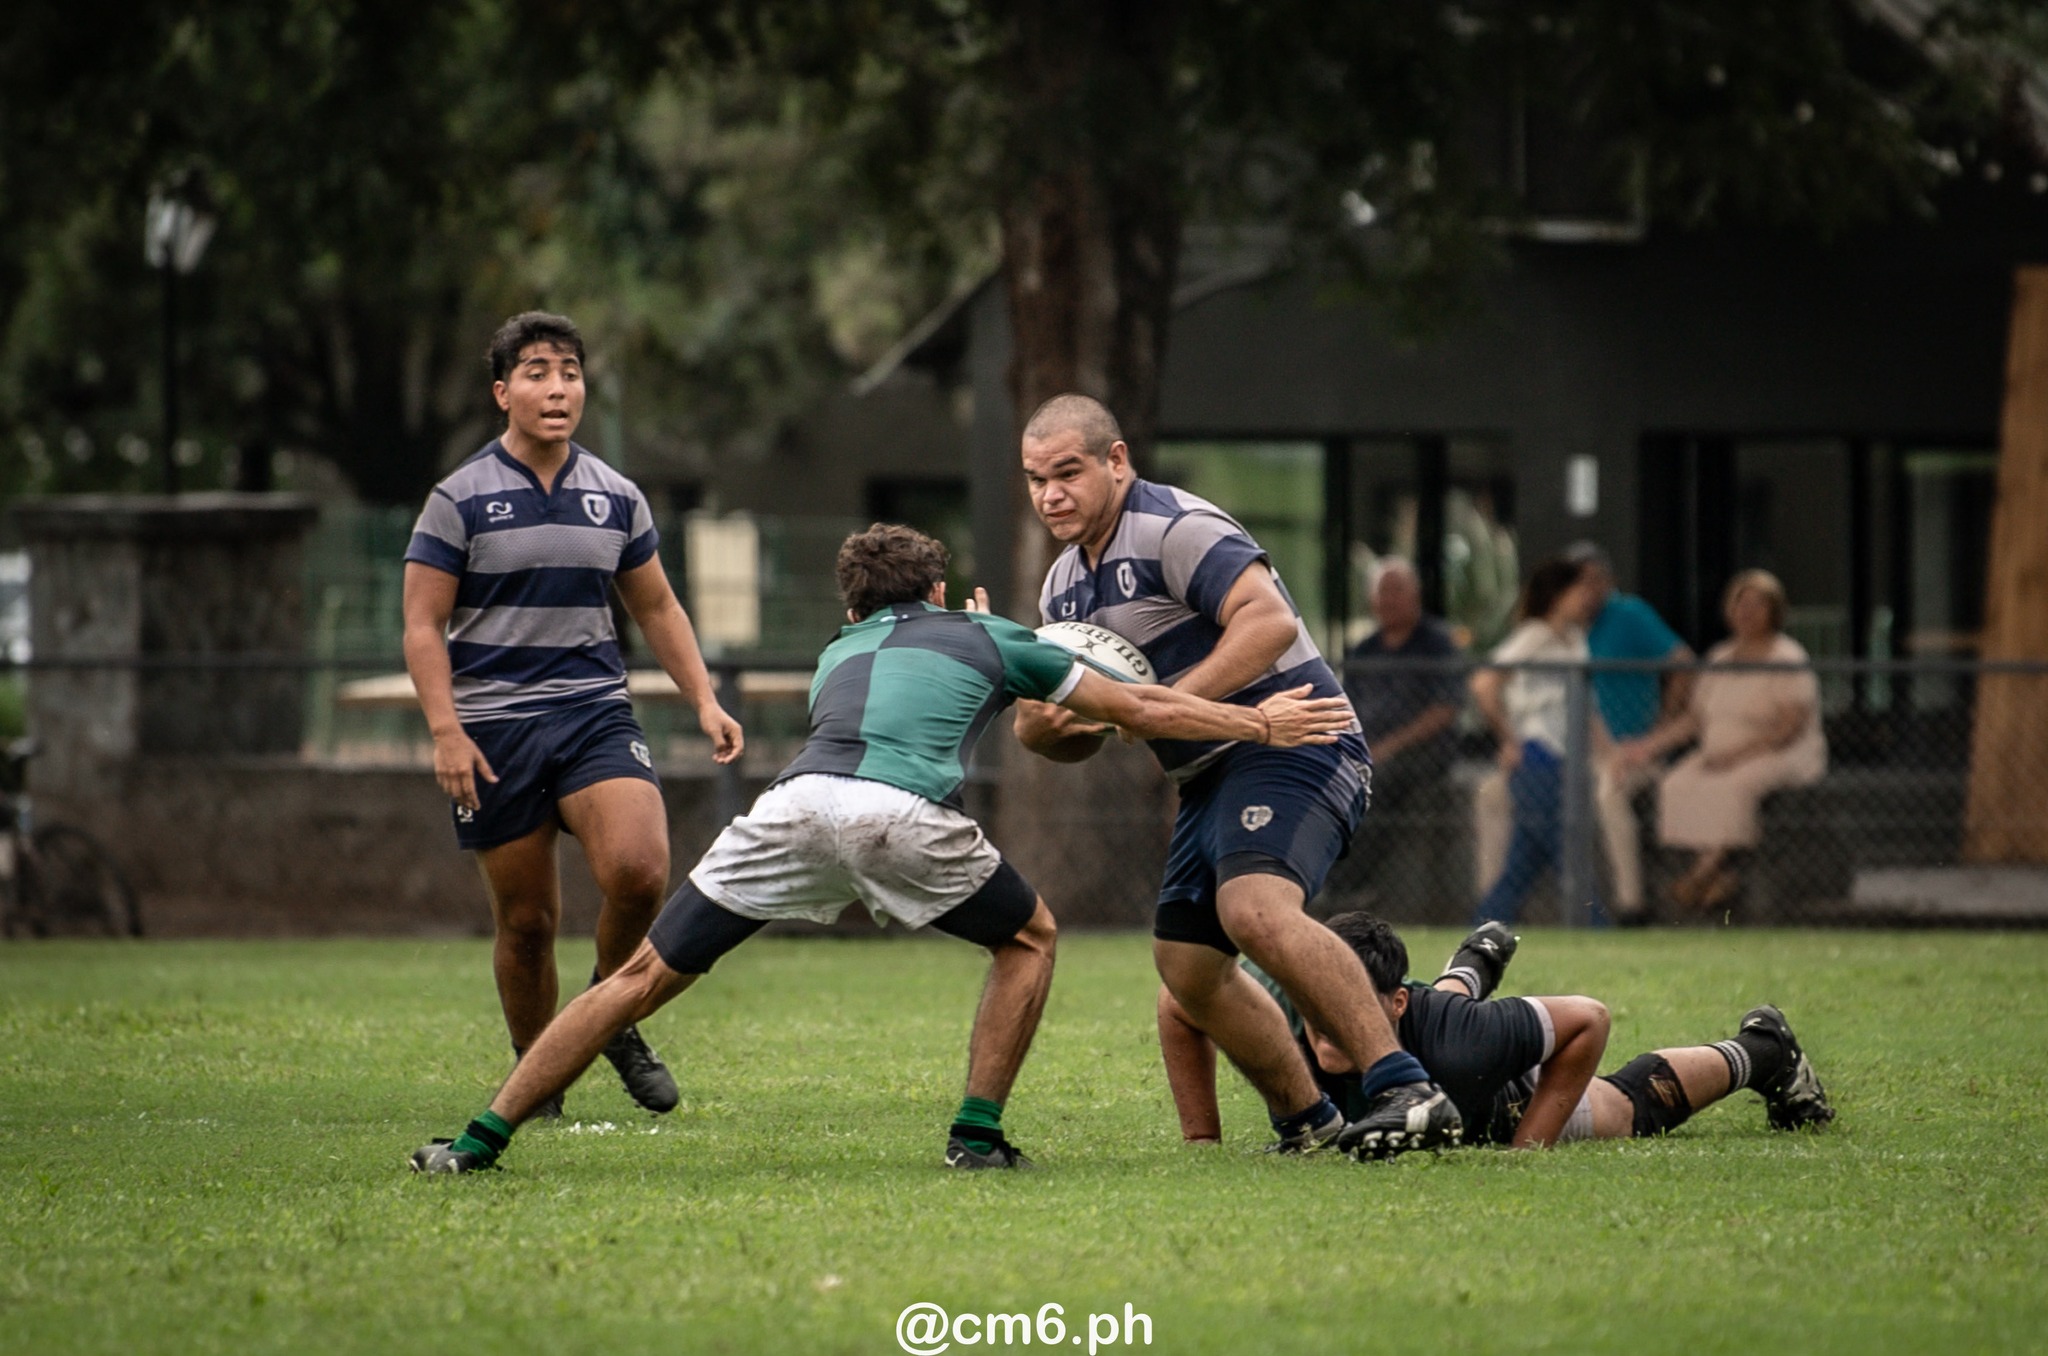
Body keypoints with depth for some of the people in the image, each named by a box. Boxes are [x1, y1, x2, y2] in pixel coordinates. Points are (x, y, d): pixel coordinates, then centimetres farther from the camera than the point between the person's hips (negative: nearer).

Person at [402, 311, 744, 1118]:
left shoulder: (616, 498, 10)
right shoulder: (461, 499, -2)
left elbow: (656, 608, 21)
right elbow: (423, 624, -3)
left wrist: (703, 700, 11)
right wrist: (446, 732, -13)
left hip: (596, 716, 2)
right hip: (495, 732, -2)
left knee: (639, 870, -21)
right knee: (526, 921, 0)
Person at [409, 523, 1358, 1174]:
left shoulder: (839, 653, 38)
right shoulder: (988, 638, 31)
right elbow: (1142, 709, 34)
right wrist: (1259, 723, 43)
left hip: (796, 803, 2)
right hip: (906, 816, -2)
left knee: (648, 976, 10)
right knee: (1028, 937, 26)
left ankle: (480, 1140, 3)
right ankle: (977, 1132, 18)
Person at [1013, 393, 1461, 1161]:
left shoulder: (1176, 529, -13)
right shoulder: (1064, 587, 17)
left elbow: (1270, 619, -26)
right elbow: (1081, 734, 21)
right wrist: (1038, 728, -4)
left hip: (1290, 745, -11)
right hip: (1213, 778, 11)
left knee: (1255, 909, -32)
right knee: (1186, 966, 9)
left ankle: (1406, 1092, -40)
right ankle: (1309, 1125, 17)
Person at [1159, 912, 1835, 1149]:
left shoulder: (1460, 1043, -51)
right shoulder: (1281, 1017, -45)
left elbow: (1588, 1020, -34)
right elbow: (1178, 1003, -25)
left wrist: (1528, 1148, -34)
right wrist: (1202, 1142, -26)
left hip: (1511, 1102, -4)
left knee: (1637, 1103, 26)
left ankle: (1759, 1053, 54)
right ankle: (1471, 971, 74)